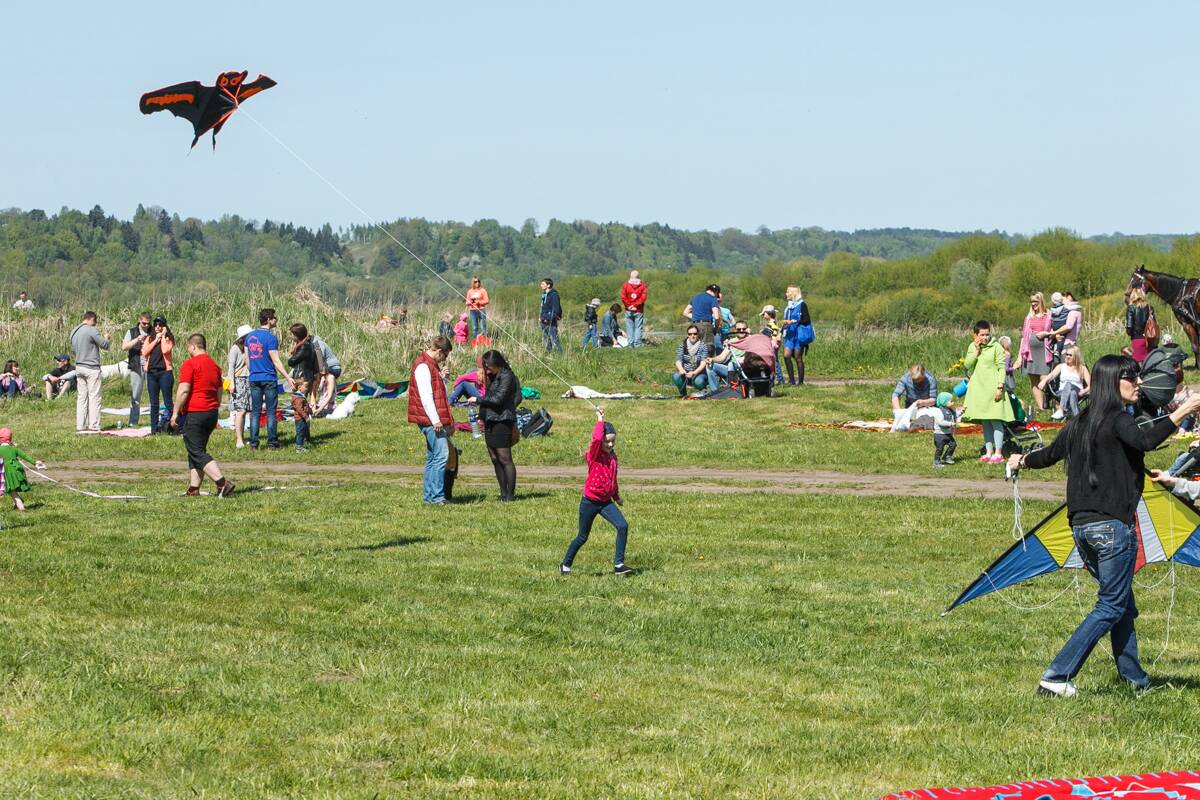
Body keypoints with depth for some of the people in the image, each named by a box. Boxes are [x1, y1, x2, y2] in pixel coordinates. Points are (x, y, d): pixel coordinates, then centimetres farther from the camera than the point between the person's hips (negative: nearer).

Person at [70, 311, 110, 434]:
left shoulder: (74, 332, 11)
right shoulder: (91, 330, -14)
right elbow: (105, 345, -10)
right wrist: (106, 338, 9)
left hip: (79, 367, 7)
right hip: (91, 368, -7)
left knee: (82, 397, 9)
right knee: (94, 397, -3)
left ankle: (80, 426, 7)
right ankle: (94, 426, -5)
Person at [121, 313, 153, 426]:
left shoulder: (153, 332, 10)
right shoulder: (132, 332, 9)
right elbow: (124, 347, -2)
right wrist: (137, 340, -13)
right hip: (136, 367, 0)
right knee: (135, 396, 3)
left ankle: (154, 421, -3)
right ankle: (133, 422, 7)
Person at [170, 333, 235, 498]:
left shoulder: (190, 364, -10)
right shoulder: (214, 366, 15)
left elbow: (183, 391, -17)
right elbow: (219, 394, 20)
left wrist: (175, 413, -12)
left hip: (194, 413, -8)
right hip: (212, 413, 8)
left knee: (197, 453, -9)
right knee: (197, 451, 15)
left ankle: (223, 483, -23)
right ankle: (193, 489, 11)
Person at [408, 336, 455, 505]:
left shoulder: (431, 365, 19)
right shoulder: (423, 366, -14)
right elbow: (426, 396, -20)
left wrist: (448, 420, 24)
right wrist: (436, 421, -22)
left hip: (435, 421, 11)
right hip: (432, 420, -11)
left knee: (433, 457, 12)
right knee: (441, 455, -13)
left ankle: (429, 495, 16)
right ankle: (436, 496, -13)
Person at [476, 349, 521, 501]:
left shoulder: (507, 376, -10)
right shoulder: (492, 377, 18)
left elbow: (498, 399, -17)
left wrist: (478, 400, -9)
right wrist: (482, 417, 13)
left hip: (502, 421, -9)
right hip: (490, 422, 9)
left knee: (504, 458, -9)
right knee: (495, 459, 9)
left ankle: (510, 494, -7)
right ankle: (503, 493, 14)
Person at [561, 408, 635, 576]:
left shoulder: (612, 456, 6)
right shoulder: (594, 455, -12)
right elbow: (597, 438, -34)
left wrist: (616, 497, 31)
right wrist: (600, 420, -22)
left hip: (606, 502, 5)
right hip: (590, 502, -5)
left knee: (623, 526, -15)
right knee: (582, 537, 6)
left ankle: (618, 565, -12)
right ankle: (565, 566, 25)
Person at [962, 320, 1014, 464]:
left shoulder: (995, 347, -4)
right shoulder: (972, 347, 10)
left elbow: (1001, 368, -6)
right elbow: (967, 364, -1)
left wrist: (1000, 387, -13)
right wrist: (976, 351, -9)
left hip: (992, 388, -5)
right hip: (978, 389, 5)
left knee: (995, 421, -6)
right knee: (985, 423, 9)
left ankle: (998, 453, -5)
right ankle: (989, 452, 15)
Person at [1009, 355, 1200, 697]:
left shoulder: (1079, 424, 13)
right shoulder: (1118, 420, -10)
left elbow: (1050, 454, 28)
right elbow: (1145, 440, -31)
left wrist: (1022, 461, 48)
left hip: (1081, 526, 8)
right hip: (1112, 527, -8)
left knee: (1123, 604, 17)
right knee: (1111, 607, -1)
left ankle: (1135, 678, 19)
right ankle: (1056, 678, -7)